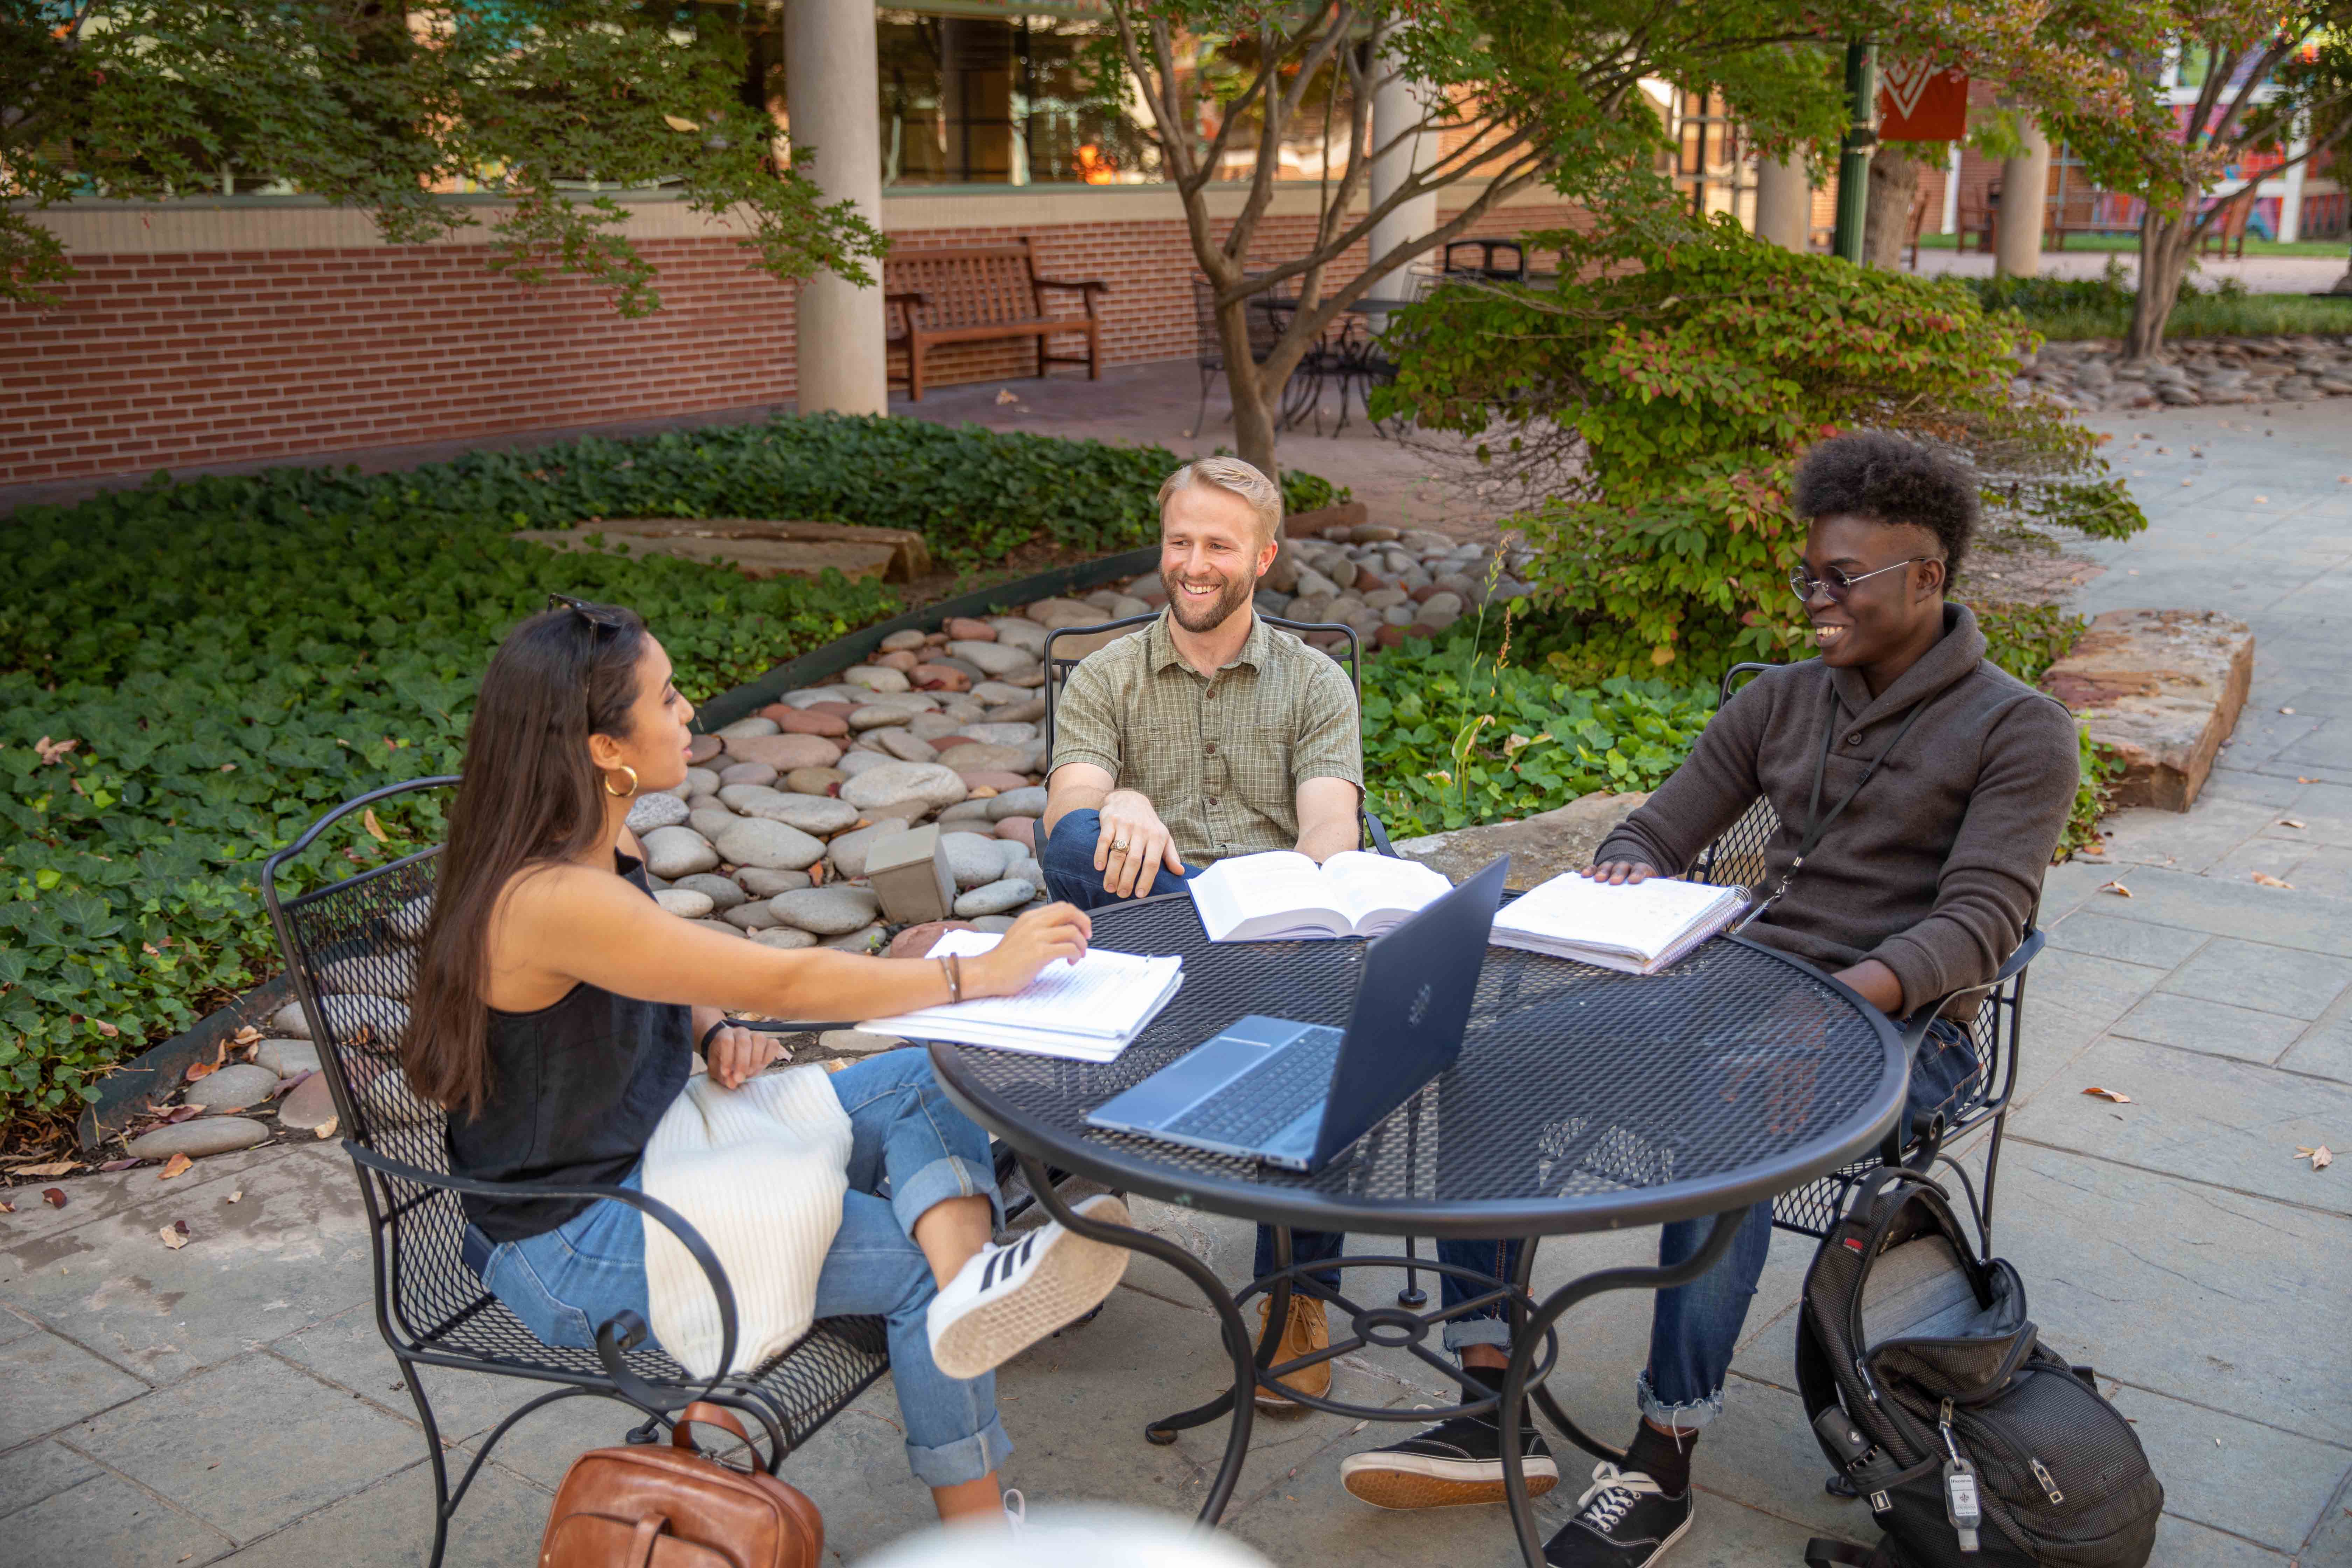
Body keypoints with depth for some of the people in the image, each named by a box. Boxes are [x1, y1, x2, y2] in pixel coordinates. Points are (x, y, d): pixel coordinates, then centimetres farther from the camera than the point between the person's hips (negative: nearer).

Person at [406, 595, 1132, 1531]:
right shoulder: (550, 900, -29)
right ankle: (975, 1528, -4)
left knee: (926, 1086, -9)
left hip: (653, 1154, 9)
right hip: (570, 1246, -9)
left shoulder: (605, 843, 1)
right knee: (916, 1265, -14)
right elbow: (786, 982, -27)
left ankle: (972, 1282, -35)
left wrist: (718, 1031, -4)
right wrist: (983, 972, -19)